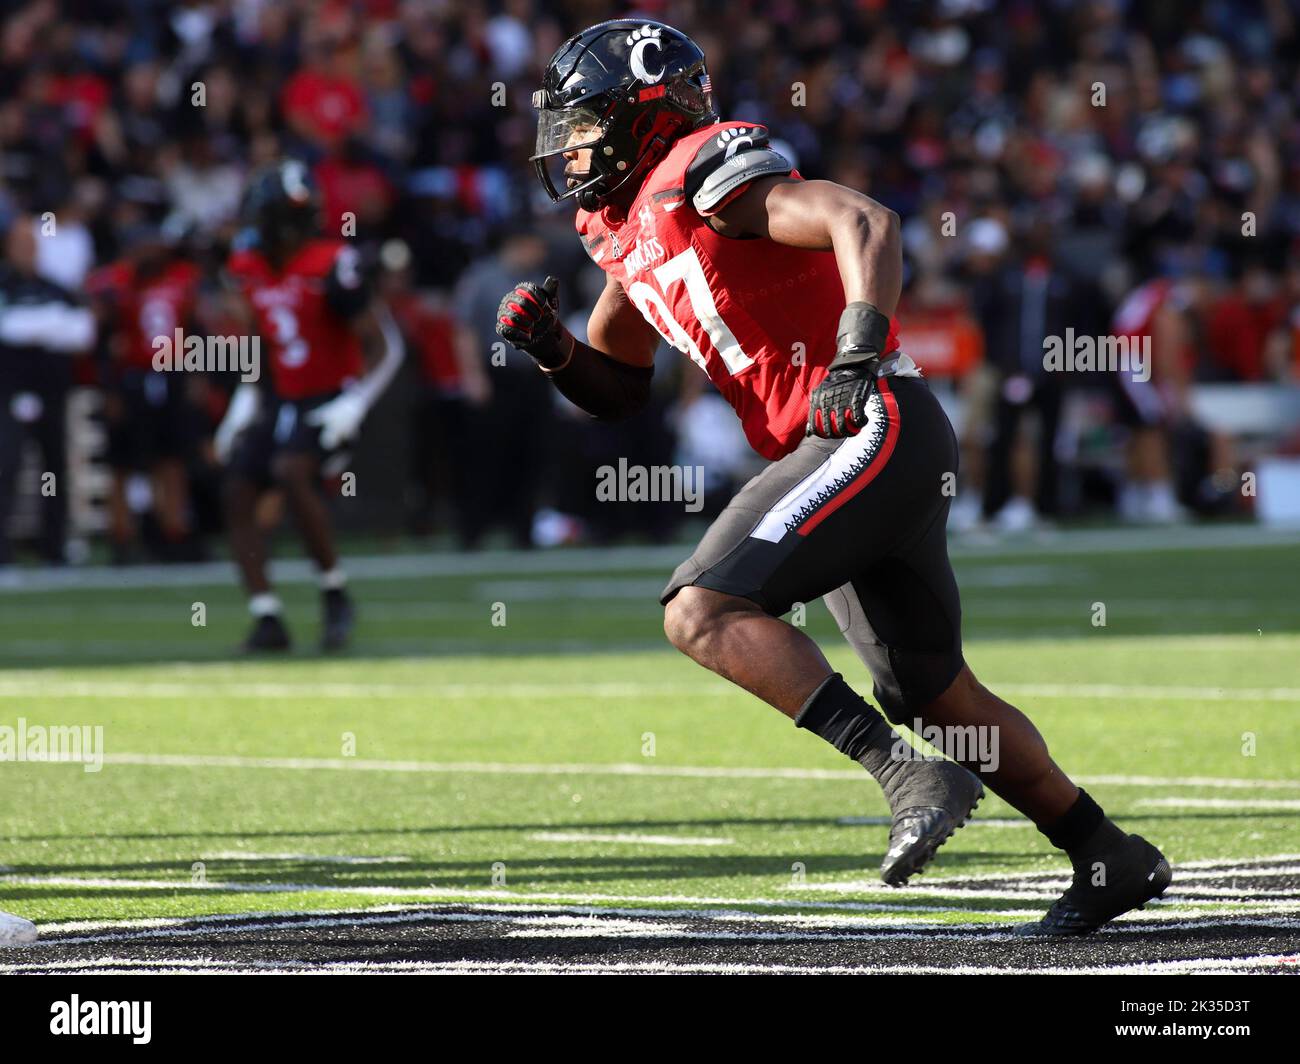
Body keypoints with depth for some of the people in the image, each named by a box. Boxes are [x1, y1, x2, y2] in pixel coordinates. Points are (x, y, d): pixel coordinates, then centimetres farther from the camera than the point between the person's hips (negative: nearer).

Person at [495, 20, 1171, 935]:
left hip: (876, 430, -10)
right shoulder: (625, 228, 19)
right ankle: (1112, 860, 26)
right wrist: (551, 344, 8)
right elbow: (619, 389, 27)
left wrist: (857, 356, -32)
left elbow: (866, 223, -21)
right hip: (858, 451, 10)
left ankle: (914, 778, -24)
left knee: (703, 614, -20)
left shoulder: (701, 173, -9)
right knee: (933, 695, 17)